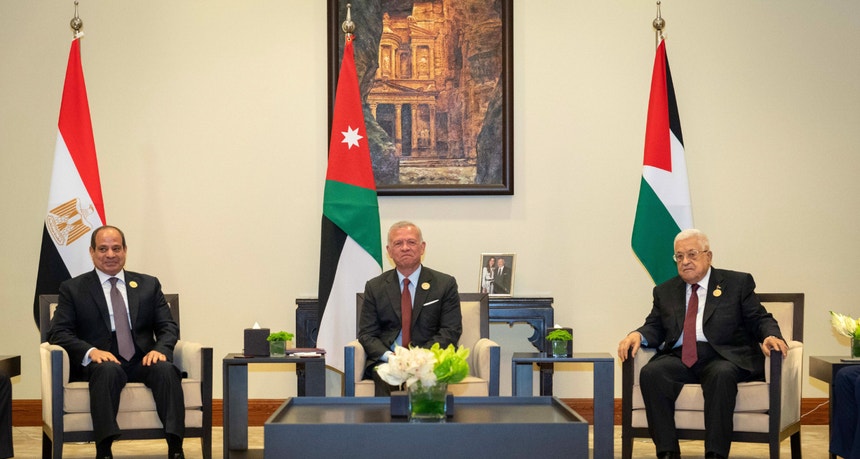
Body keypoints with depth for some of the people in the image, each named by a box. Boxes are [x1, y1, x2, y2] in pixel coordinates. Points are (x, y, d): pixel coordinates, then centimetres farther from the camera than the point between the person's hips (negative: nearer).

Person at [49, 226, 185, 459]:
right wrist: (91, 351, -17)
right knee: (108, 369, -37)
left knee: (166, 369, -32)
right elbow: (59, 333, 3)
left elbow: (168, 326, 13)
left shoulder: (149, 284, 18)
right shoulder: (73, 288, 12)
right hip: (100, 362, -2)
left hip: (143, 362, 2)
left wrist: (159, 349, -11)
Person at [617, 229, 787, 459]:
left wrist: (771, 336, -16)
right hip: (679, 359, 3)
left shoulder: (738, 283, 11)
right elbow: (655, 327, 15)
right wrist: (638, 335, -8)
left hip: (723, 358, -3)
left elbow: (760, 319, 7)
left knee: (722, 375, -37)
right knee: (650, 373, -28)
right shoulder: (665, 291, 20)